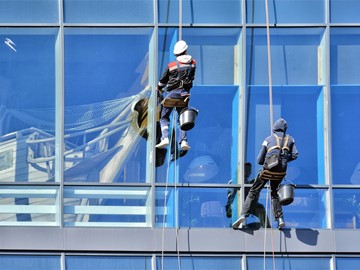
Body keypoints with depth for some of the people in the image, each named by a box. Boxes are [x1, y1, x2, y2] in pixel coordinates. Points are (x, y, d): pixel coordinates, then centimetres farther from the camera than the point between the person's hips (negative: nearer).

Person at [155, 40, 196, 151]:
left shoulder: (171, 65, -2)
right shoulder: (192, 63, 3)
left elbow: (163, 80, 8)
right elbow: (192, 78, 13)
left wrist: (158, 90, 24)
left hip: (172, 93, -2)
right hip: (185, 94, 3)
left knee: (164, 117, 5)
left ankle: (165, 138, -14)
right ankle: (183, 141, -1)